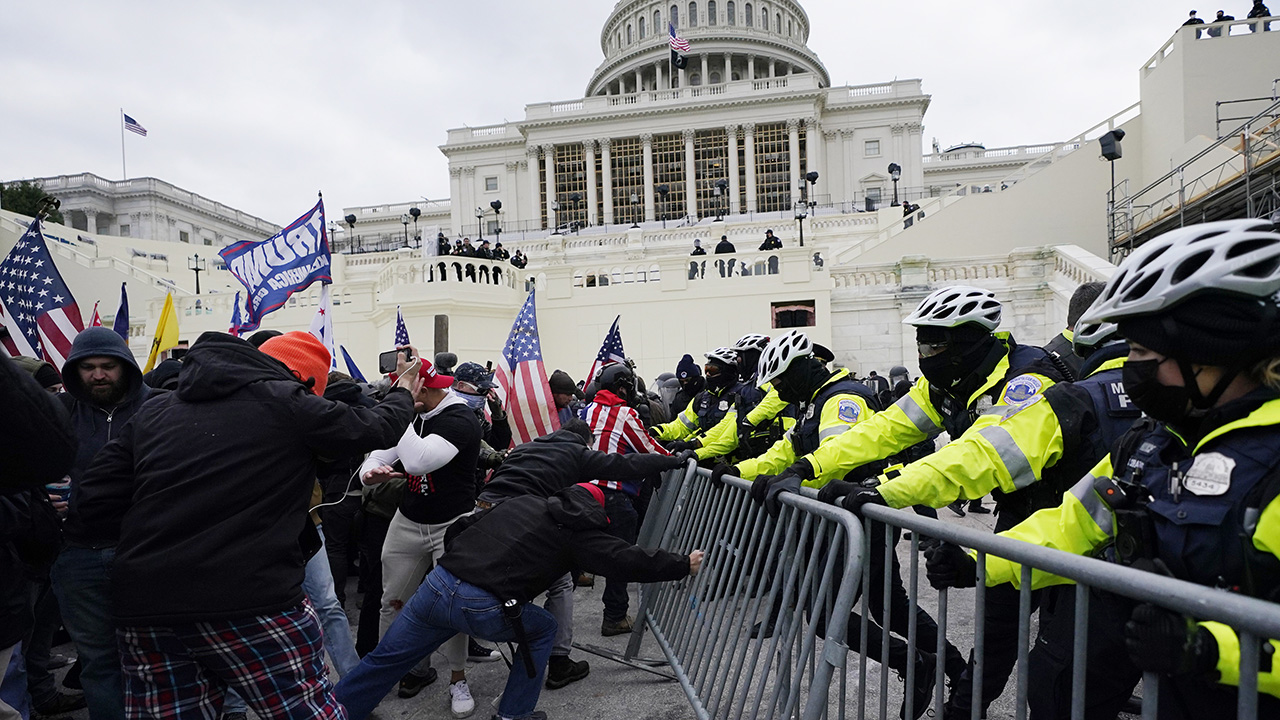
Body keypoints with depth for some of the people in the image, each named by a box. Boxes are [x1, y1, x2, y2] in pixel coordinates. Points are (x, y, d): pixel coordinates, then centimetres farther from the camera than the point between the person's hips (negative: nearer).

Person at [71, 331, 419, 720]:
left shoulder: (153, 410, 12)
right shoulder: (285, 403, -4)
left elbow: (91, 505, 10)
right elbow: (372, 428, 7)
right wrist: (403, 394, 27)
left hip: (144, 609, 6)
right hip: (251, 604, -6)